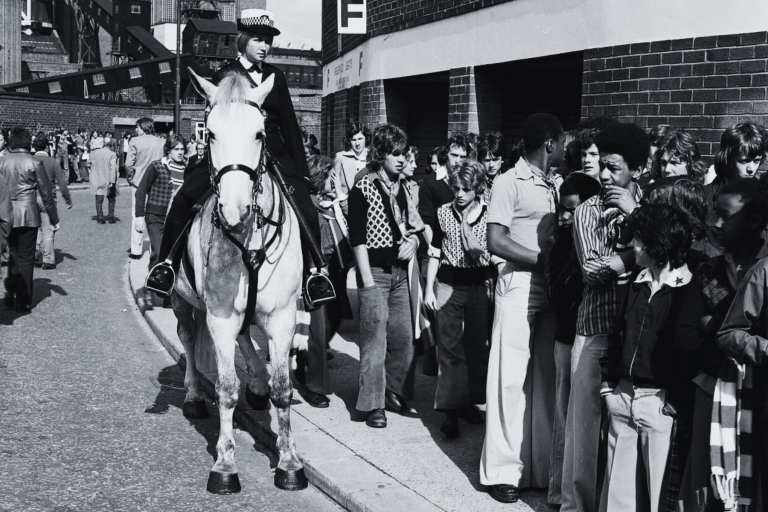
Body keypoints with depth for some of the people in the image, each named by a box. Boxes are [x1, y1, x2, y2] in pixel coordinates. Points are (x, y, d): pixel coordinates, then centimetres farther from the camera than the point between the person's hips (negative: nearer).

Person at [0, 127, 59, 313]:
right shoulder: (34, 163, -8)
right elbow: (46, 193, -5)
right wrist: (54, 219, 2)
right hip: (28, 214, -3)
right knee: (26, 258, 5)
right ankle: (23, 303, 7)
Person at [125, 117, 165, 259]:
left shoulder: (135, 141, -8)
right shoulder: (162, 142, 0)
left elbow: (129, 164, -9)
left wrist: (130, 177, 7)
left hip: (138, 183, -2)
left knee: (137, 216, 5)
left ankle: (136, 250, 5)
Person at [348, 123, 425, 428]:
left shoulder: (403, 188, 11)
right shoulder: (362, 189, -8)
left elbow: (416, 225, 21)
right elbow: (357, 239, -11)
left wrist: (414, 239, -2)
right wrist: (368, 281, -16)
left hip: (400, 271, 7)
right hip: (375, 272, -6)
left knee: (404, 337, 11)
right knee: (374, 340, -4)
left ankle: (394, 392, 27)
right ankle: (373, 405, 5)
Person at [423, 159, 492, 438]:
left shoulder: (489, 214, -1)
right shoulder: (443, 213, 3)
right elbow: (435, 254, 7)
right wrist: (428, 289, 4)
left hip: (480, 286, 0)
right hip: (448, 285, 0)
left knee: (477, 346, 8)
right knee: (449, 347, -2)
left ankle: (469, 401, 23)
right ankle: (450, 411, 0)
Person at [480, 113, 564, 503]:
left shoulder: (553, 186, 14)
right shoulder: (509, 183, -5)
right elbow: (496, 242, -11)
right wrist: (544, 260, -15)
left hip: (550, 292, 6)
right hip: (519, 290, -6)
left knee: (545, 379, 8)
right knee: (511, 379, -1)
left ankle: (539, 467, 17)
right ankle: (502, 470, 7)